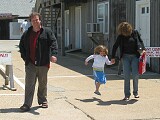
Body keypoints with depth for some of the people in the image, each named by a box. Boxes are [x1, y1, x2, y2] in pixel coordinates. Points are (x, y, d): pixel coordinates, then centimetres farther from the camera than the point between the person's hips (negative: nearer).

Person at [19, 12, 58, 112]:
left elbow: (54, 43, -8)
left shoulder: (47, 32, 1)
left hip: (43, 63, -1)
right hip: (30, 64, 1)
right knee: (29, 84, -5)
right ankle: (27, 104, -4)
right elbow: (21, 46, 21)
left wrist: (53, 54, -25)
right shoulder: (27, 34, 9)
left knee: (43, 84, 12)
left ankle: (43, 101, 30)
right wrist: (24, 57, 9)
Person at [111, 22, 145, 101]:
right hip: (125, 57, 0)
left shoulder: (134, 33, 0)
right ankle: (127, 95, 0)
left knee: (135, 75, -6)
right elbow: (115, 46, 8)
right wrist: (113, 57, 7)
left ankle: (135, 92, 15)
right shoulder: (120, 36, 0)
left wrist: (143, 49, -2)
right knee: (126, 76, -6)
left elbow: (140, 41, 13)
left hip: (135, 56, 0)